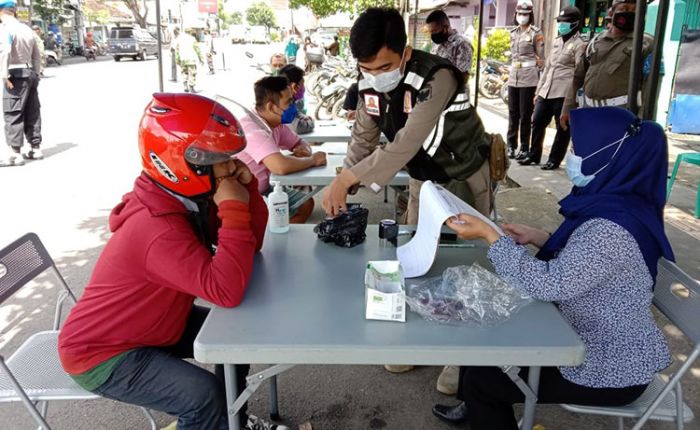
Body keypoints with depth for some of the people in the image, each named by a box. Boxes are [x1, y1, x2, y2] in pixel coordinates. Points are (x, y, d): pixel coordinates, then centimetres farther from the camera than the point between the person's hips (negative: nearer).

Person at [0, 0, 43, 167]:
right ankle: (35, 149, 17)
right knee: (32, 113, 11)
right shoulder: (27, 29, 14)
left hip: (16, 74, -8)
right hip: (30, 73, 8)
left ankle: (15, 153, -6)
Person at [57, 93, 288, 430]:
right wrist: (235, 209, -36)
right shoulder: (158, 228, -34)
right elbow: (227, 291, -40)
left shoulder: (191, 199, -5)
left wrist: (247, 189, -15)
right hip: (101, 354, -9)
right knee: (206, 396, -25)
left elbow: (249, 244, 0)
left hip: (151, 324, 9)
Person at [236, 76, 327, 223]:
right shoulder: (252, 130, -29)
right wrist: (313, 160, -23)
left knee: (306, 204, 8)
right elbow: (281, 166, -42)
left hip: (263, 190, 9)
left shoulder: (276, 123, -1)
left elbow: (300, 143, 14)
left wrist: (304, 150, -11)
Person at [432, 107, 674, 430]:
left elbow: (548, 284, -29)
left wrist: (490, 236, -24)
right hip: (596, 343, 9)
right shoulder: (616, 204, -2)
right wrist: (536, 238, 3)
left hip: (610, 372, -9)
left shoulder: (610, 230, -32)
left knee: (481, 378, -3)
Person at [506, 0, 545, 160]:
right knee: (513, 113, 7)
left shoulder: (536, 33, -3)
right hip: (513, 77, 5)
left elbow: (541, 58, -3)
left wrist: (540, 79, -7)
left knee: (525, 115, -2)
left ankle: (524, 148, 5)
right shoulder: (513, 33, 13)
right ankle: (511, 145, 15)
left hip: (528, 78, -5)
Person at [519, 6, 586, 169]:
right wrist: (539, 90, 18)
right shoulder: (557, 41, 19)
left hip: (564, 93, -7)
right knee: (537, 122, 10)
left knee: (562, 128, 2)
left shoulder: (579, 45, -3)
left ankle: (554, 160, 11)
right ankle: (534, 155, 23)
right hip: (546, 91, 7)